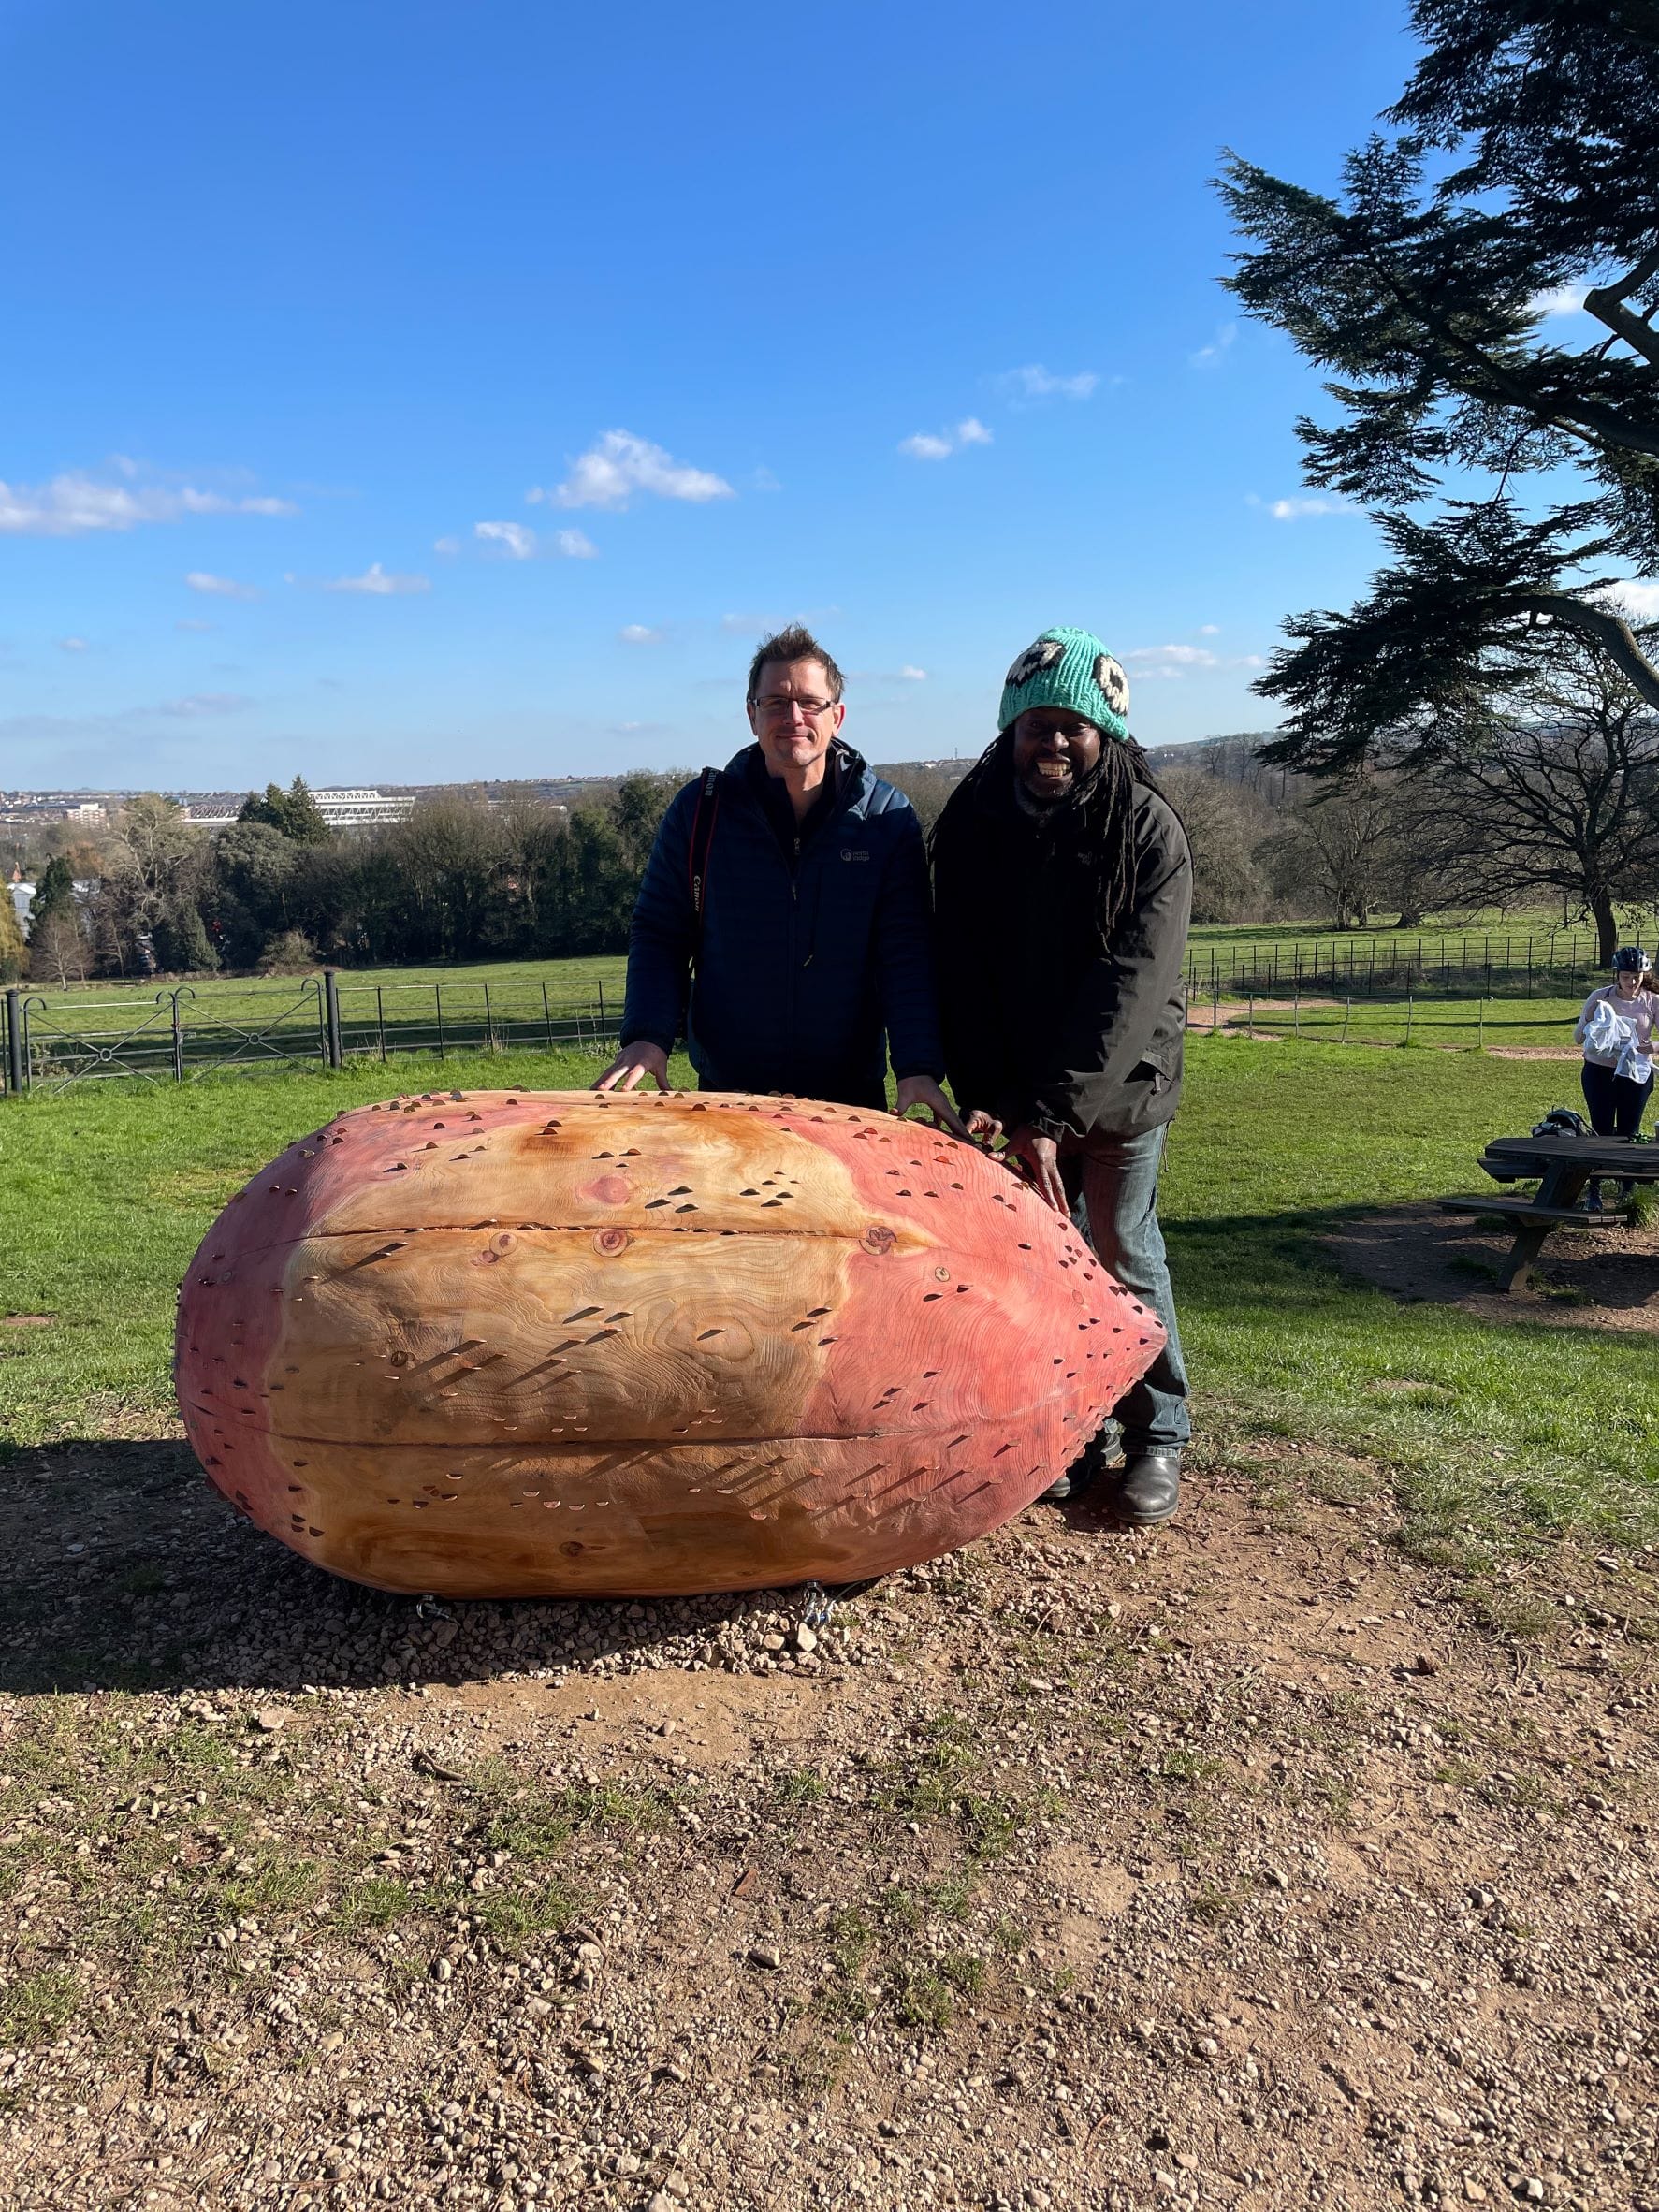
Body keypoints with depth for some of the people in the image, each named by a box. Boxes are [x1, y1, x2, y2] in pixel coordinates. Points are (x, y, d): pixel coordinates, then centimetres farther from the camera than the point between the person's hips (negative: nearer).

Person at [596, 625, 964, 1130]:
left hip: (850, 1092, 0)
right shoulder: (700, 809, -2)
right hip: (726, 1089, 0)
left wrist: (918, 1067, -20)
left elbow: (906, 954, -8)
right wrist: (647, 1035, -14)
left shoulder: (887, 817, -3)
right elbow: (658, 936, 2)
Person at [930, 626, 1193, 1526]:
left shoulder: (1148, 829, -15)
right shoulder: (971, 823, -5)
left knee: (1124, 1255, 3)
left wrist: (1050, 1114, -28)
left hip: (1119, 1087, -3)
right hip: (1019, 1094, 3)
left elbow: (1130, 988, -22)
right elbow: (960, 974, -5)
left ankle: (1159, 1436, 20)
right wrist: (993, 1103, -14)